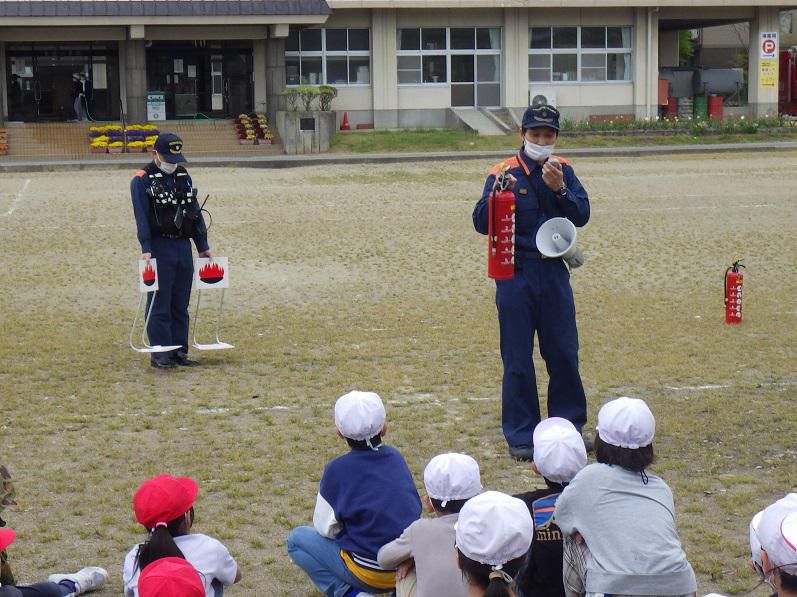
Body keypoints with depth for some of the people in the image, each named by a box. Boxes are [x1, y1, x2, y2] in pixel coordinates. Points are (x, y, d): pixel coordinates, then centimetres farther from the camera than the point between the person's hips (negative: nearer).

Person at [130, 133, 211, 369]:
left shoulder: (183, 177, 13)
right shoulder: (142, 180, -5)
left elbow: (195, 212, 16)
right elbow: (141, 216, -13)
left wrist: (203, 246, 14)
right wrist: (146, 249, -21)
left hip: (183, 246, 6)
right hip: (159, 247, -6)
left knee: (181, 305, 9)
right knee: (160, 305, -4)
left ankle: (179, 351, 15)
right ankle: (159, 354, 0)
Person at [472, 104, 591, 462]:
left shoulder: (563, 171, 6)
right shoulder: (504, 173, -5)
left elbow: (581, 216, -2)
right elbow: (481, 224, -12)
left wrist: (560, 189, -19)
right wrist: (496, 196, -31)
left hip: (554, 272, 3)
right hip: (516, 274, -3)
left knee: (564, 354, 8)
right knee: (517, 359, 2)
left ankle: (569, 424, 22)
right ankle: (520, 436, 10)